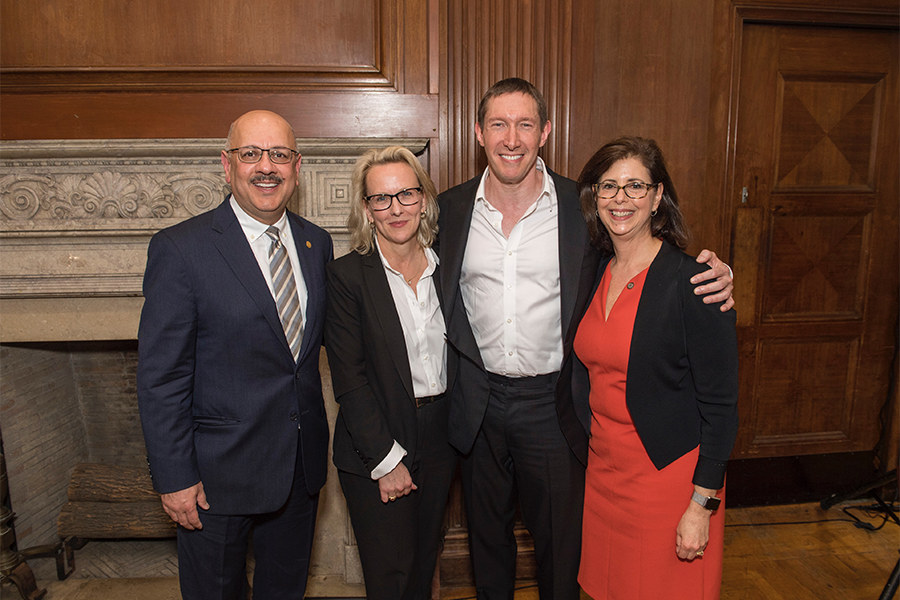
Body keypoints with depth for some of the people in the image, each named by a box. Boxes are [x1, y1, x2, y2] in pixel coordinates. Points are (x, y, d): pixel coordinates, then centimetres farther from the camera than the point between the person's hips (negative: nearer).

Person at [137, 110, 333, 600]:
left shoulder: (317, 243, 2)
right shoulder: (179, 249, -14)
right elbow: (160, 376, -14)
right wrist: (174, 478, -13)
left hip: (302, 464, 5)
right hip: (219, 471, -4)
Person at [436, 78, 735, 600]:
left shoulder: (584, 207, -8)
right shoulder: (451, 209, -2)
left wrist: (714, 274, -17)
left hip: (554, 404, -2)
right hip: (479, 401, 2)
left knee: (560, 544, 16)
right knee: (487, 536, 23)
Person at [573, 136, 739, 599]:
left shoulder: (693, 282, -16)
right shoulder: (594, 274, 2)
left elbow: (720, 404, -14)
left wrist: (702, 505, -14)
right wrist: (586, 452, 10)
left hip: (669, 475, -5)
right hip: (602, 470, 6)